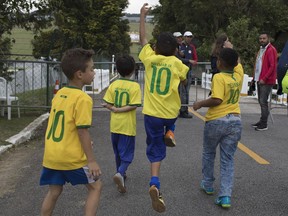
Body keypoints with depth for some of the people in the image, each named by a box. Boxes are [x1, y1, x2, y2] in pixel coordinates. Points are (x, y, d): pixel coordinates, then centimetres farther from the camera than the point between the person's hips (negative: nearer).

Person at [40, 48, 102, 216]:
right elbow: (83, 131, -18)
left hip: (51, 156, 7)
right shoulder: (83, 98, -16)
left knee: (54, 192, 17)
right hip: (72, 157, -7)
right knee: (95, 186, 11)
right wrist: (91, 160, -13)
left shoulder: (59, 94, 7)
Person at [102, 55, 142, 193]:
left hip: (115, 124, 4)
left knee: (118, 152, 21)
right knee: (127, 154, 1)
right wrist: (120, 110, -10)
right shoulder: (135, 86, -11)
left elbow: (107, 104, -4)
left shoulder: (114, 84, 0)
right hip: (128, 126, -4)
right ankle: (120, 173, -23)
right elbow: (133, 105, -17)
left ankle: (121, 174, 35)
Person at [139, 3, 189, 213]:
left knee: (156, 150, 6)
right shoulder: (177, 63, -4)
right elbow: (185, 75, 16)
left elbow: (143, 38, 13)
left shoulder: (149, 58, -2)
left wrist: (143, 16, 23)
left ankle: (155, 184, -11)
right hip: (171, 112, 0)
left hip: (151, 113, 0)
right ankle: (169, 133, 25)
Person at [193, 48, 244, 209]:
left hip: (216, 121, -4)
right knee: (228, 159, 6)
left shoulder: (219, 77, -14)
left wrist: (200, 104, -11)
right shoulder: (239, 75, 3)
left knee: (209, 154, 20)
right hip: (235, 121, 4)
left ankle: (208, 185, 34)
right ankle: (225, 196, -2)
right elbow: (236, 61, 24)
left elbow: (217, 100, -24)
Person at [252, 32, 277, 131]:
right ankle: (262, 121, 20)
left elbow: (272, 66, -17)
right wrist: (255, 77, 15)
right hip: (259, 80, 9)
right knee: (261, 101, 12)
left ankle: (264, 124, -3)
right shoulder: (261, 49, 18)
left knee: (263, 101, -8)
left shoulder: (271, 50, -11)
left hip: (266, 81, -9)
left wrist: (264, 79, -19)